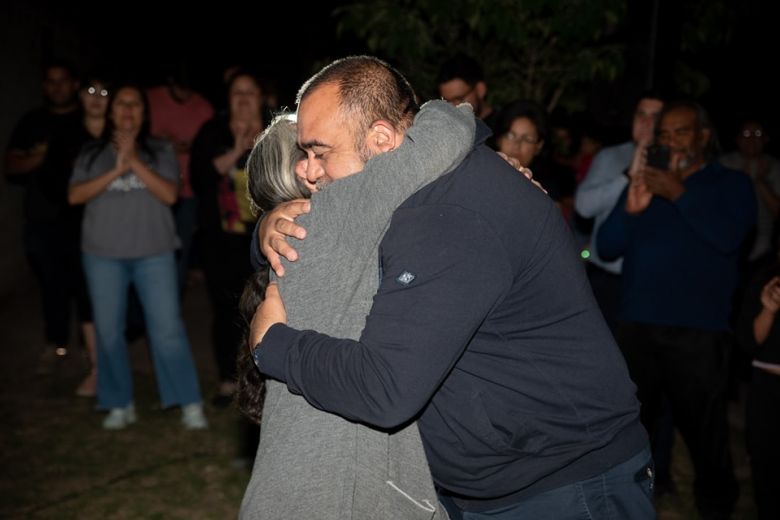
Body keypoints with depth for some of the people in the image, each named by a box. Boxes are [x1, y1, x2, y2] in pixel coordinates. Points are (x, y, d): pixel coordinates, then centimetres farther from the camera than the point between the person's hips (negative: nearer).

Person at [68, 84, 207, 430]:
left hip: (154, 253, -2)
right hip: (103, 255, 2)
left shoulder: (160, 151, 4)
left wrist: (134, 161, -15)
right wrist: (115, 171, -14)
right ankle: (120, 405, 18)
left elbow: (169, 194, -8)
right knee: (109, 332, 5)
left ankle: (190, 404, 3)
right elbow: (74, 196, -4)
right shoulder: (93, 153, 8)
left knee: (168, 328, -5)